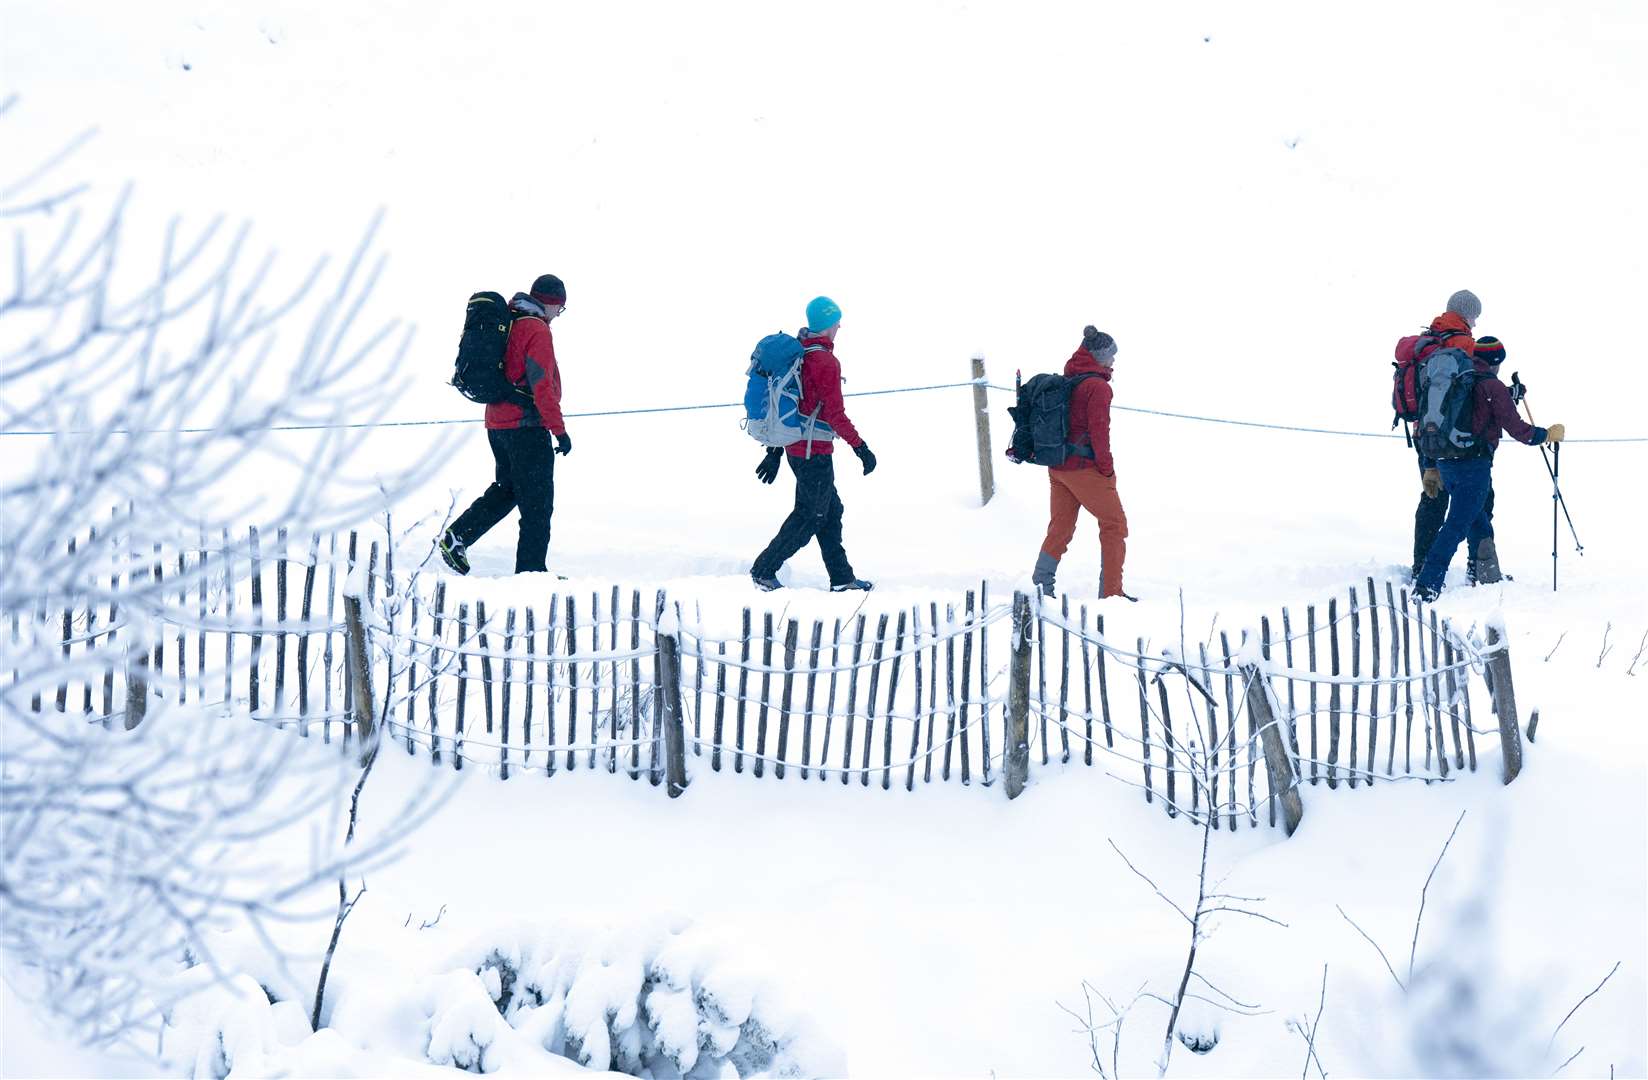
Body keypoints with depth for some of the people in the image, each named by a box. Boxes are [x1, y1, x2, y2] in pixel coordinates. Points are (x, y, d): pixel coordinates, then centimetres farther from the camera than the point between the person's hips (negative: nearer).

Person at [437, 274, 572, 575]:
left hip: (497, 423, 9)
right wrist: (560, 430, -16)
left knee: (506, 489, 22)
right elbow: (542, 386, -20)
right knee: (537, 504, -1)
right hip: (528, 426, -9)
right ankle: (530, 569, -1)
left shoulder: (507, 322, 12)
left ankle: (456, 536, 12)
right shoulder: (537, 331, -15)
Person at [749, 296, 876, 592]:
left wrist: (775, 451, 19)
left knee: (831, 509, 16)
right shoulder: (825, 362, -18)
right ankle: (764, 571, 2)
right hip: (815, 451, -9)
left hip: (795, 447, 9)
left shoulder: (797, 354, 9)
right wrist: (861, 447, -13)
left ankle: (842, 578, 21)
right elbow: (835, 414, -20)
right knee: (810, 515, 1)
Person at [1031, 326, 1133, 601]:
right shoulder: (1098, 387, -14)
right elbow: (1098, 430, -17)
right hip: (1084, 469, -8)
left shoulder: (1065, 381, 10)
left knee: (1060, 527, 16)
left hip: (1057, 468, 8)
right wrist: (1107, 467, -10)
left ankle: (1041, 585, 11)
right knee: (1114, 524, 3)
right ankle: (1111, 593, 2)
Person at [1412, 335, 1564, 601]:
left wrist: (1431, 469, 27)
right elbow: (1516, 428, -9)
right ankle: (1427, 585, -19)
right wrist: (1548, 434, 8)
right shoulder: (1492, 386, -8)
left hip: (1445, 462, 8)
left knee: (1479, 519, 23)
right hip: (1474, 464, -8)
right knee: (1457, 524, -9)